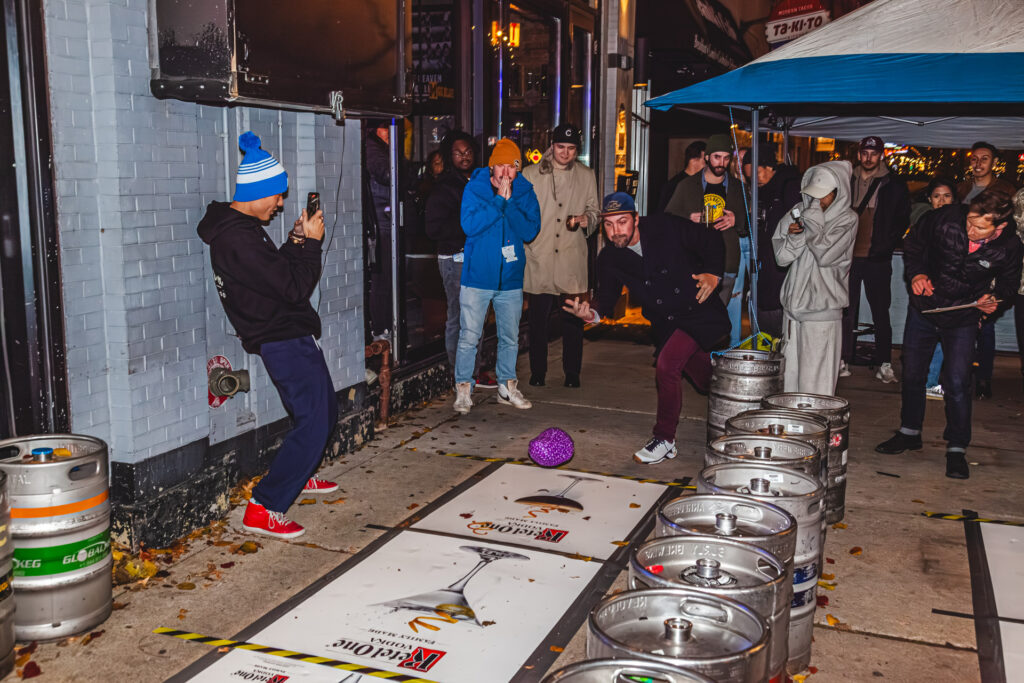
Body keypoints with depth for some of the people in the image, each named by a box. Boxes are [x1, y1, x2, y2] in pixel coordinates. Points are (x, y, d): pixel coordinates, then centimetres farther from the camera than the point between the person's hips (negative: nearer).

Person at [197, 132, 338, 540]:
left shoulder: (235, 227, 11)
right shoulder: (240, 238, -23)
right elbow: (295, 288, -22)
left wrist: (296, 241, 5)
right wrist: (310, 243, -10)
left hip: (288, 337, 11)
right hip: (284, 340, -11)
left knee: (324, 411, 22)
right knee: (313, 422, -11)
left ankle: (299, 476, 42)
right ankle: (263, 509, -6)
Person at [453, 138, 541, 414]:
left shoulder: (526, 192, 2)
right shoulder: (474, 188, -4)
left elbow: (530, 231, -8)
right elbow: (470, 225, -17)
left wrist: (509, 201, -16)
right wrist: (499, 200, -18)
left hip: (511, 278, 3)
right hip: (477, 276, -3)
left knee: (510, 337, 13)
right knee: (469, 337, -2)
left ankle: (507, 387, 28)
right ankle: (463, 390, 11)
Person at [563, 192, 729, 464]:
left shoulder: (666, 227, -15)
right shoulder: (609, 259, -5)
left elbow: (711, 241, -3)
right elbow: (607, 297, -9)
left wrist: (713, 273, -18)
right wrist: (592, 313, -31)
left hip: (701, 312, -4)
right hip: (666, 324, 5)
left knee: (666, 365, -22)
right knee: (705, 381, 16)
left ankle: (665, 439, -7)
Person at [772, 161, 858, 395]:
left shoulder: (846, 219, -4)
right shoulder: (798, 213, 10)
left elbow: (825, 255, -17)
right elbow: (782, 257, 6)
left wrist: (813, 221, -14)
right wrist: (794, 236, -12)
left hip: (823, 308, -5)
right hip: (794, 305, 5)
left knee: (816, 381, -5)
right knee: (790, 374, 10)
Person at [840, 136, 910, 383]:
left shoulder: (894, 186, 3)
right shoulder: (846, 181, 10)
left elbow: (902, 221, 4)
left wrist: (885, 247, -8)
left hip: (877, 260, -2)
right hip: (848, 256, 2)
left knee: (881, 312, 2)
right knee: (847, 310, 5)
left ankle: (883, 363, 8)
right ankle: (844, 360, 12)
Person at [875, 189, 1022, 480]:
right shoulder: (945, 218, -21)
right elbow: (913, 244, -1)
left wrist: (995, 300, -21)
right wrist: (916, 273, -17)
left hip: (962, 320, -2)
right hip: (923, 309, 2)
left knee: (957, 383, -7)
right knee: (912, 374, 12)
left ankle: (957, 449, 9)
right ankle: (909, 433, 33)